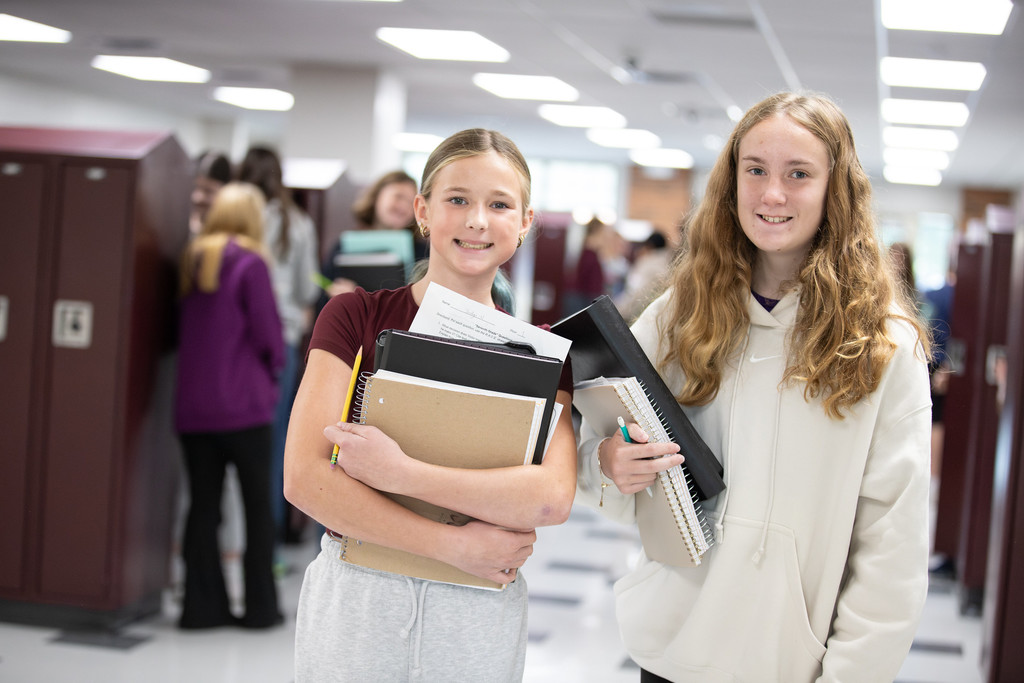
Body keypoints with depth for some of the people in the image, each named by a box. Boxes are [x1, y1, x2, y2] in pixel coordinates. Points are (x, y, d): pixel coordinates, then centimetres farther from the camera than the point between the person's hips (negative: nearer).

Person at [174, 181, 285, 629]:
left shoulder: (190, 261, 10)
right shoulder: (250, 262, -8)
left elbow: (181, 329, 15)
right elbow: (267, 331, -8)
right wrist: (273, 372, 9)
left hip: (191, 404, 5)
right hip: (241, 404, -5)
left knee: (203, 505, 8)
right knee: (258, 504, 5)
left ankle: (203, 605, 9)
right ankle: (260, 606, 9)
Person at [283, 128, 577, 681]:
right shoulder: (355, 317, -1)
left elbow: (551, 497, -15)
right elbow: (304, 477, -11)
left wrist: (397, 471, -21)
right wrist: (452, 544, -16)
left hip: (478, 617, 1)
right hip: (353, 600, -1)